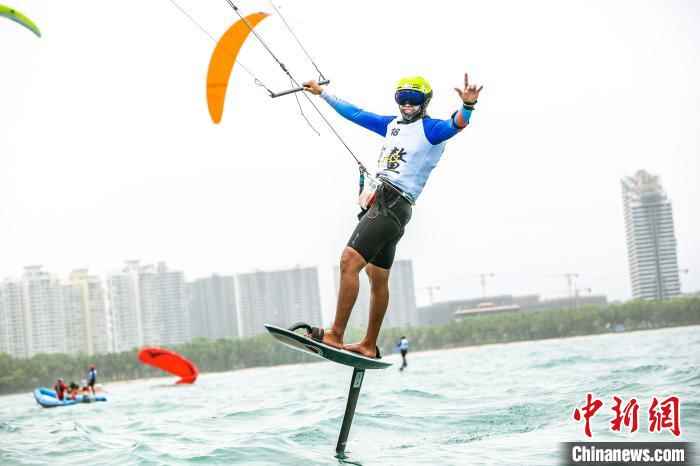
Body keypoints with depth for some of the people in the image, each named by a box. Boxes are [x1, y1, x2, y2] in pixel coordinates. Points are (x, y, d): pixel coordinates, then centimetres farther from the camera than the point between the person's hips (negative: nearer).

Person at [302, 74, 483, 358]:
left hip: (392, 204, -9)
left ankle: (336, 335, -22)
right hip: (378, 203, 9)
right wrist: (323, 94, 37)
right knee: (378, 279, 16)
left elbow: (457, 124, -23)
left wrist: (467, 105, -45)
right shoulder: (392, 125, 19)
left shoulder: (431, 129, -4)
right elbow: (356, 114, 30)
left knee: (349, 261, -20)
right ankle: (369, 346, 25)